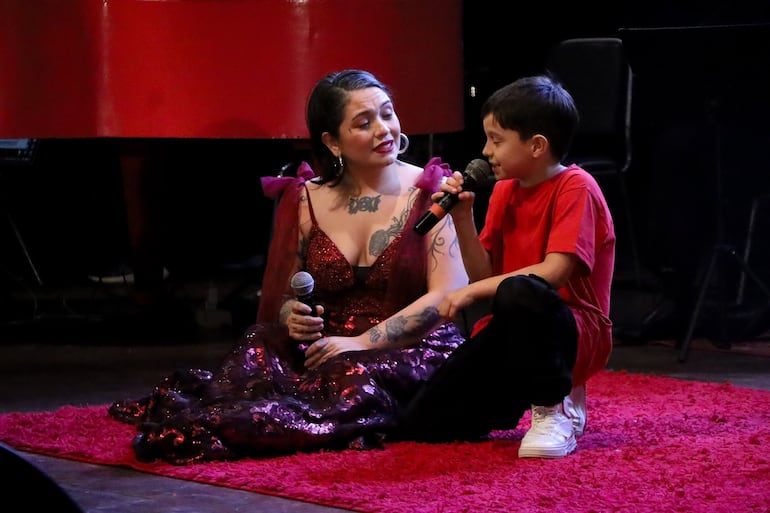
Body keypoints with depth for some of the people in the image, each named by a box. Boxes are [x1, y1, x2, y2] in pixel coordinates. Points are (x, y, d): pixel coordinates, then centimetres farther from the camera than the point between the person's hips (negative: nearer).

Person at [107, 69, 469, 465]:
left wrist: (363, 342, -18)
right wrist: (291, 316, -13)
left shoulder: (429, 195, -1)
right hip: (323, 350, 3)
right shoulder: (306, 201, 10)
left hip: (413, 349, -3)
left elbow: (449, 294, -10)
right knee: (259, 347, -29)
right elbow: (283, 295, 13)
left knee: (356, 379, -37)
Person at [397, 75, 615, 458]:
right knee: (421, 424, -8)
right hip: (511, 335, 7)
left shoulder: (575, 188, -13)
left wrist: (472, 292, -23)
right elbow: (484, 275, 7)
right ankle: (517, 396, 16)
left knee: (518, 292, -42)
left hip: (572, 334, -7)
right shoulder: (504, 191, 11)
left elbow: (554, 272, -24)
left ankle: (556, 408, -20)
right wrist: (462, 217, -6)